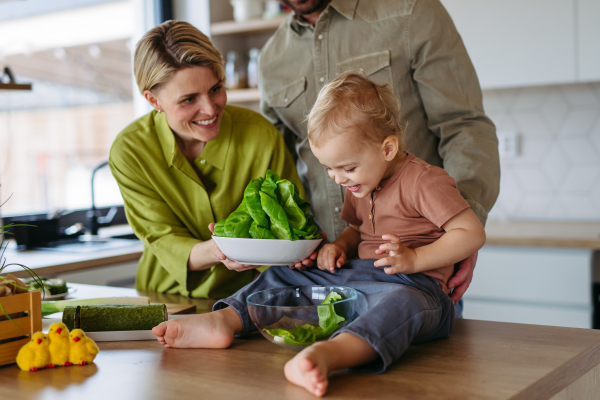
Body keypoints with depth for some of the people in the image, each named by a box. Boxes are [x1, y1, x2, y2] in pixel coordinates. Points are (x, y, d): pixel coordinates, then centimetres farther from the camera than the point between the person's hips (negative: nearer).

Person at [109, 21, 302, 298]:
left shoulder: (261, 138, -13)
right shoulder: (129, 152, -11)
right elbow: (165, 241, -11)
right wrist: (213, 251, -31)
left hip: (246, 297, -1)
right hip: (167, 300, 1)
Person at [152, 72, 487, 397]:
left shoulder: (425, 181, -10)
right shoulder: (359, 186, 16)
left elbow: (473, 233, -13)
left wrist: (414, 259, -21)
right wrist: (340, 246, 10)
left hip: (413, 283, -8)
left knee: (400, 303, -44)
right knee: (281, 277, 7)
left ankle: (328, 353, -69)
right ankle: (223, 320, -13)